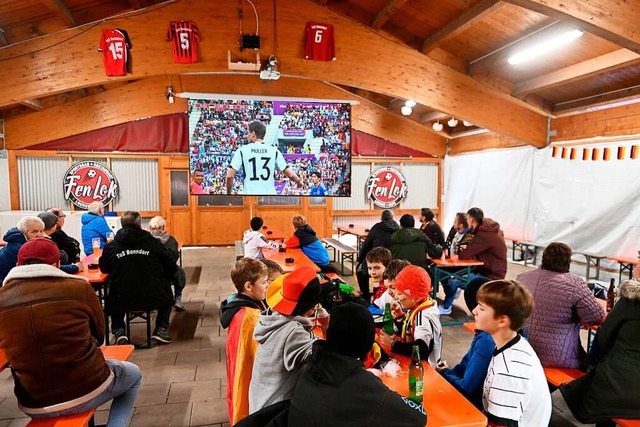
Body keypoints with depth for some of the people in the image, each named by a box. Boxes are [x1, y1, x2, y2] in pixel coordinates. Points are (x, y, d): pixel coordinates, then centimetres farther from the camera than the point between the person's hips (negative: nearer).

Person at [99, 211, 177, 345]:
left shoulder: (111, 246, -4)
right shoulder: (154, 243, -6)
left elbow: (103, 269, 14)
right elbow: (172, 267, 0)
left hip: (121, 301, 1)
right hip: (153, 299, -1)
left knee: (112, 299, 36)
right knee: (166, 294, 32)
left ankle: (118, 331, 18)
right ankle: (161, 330, 18)